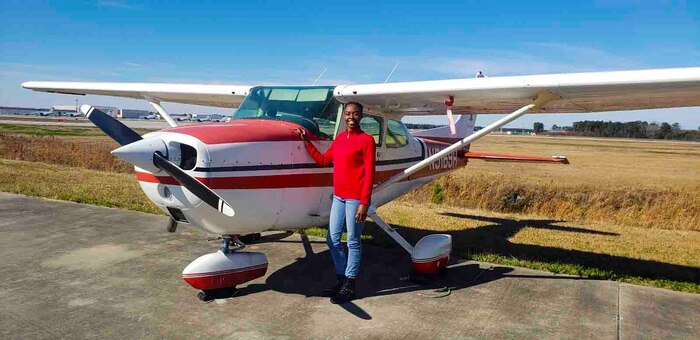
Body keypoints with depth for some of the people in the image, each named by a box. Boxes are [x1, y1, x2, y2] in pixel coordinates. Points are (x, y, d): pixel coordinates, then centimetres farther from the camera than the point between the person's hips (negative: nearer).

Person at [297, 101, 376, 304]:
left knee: (353, 242, 2)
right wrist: (306, 142, 17)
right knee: (333, 240, 11)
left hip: (355, 199, -7)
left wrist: (364, 203, -16)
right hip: (338, 197, 7)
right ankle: (341, 280, 26)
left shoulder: (366, 139, -7)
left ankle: (349, 286, 13)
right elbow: (323, 160, 20)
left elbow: (369, 174, -11)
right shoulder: (339, 139, 13)